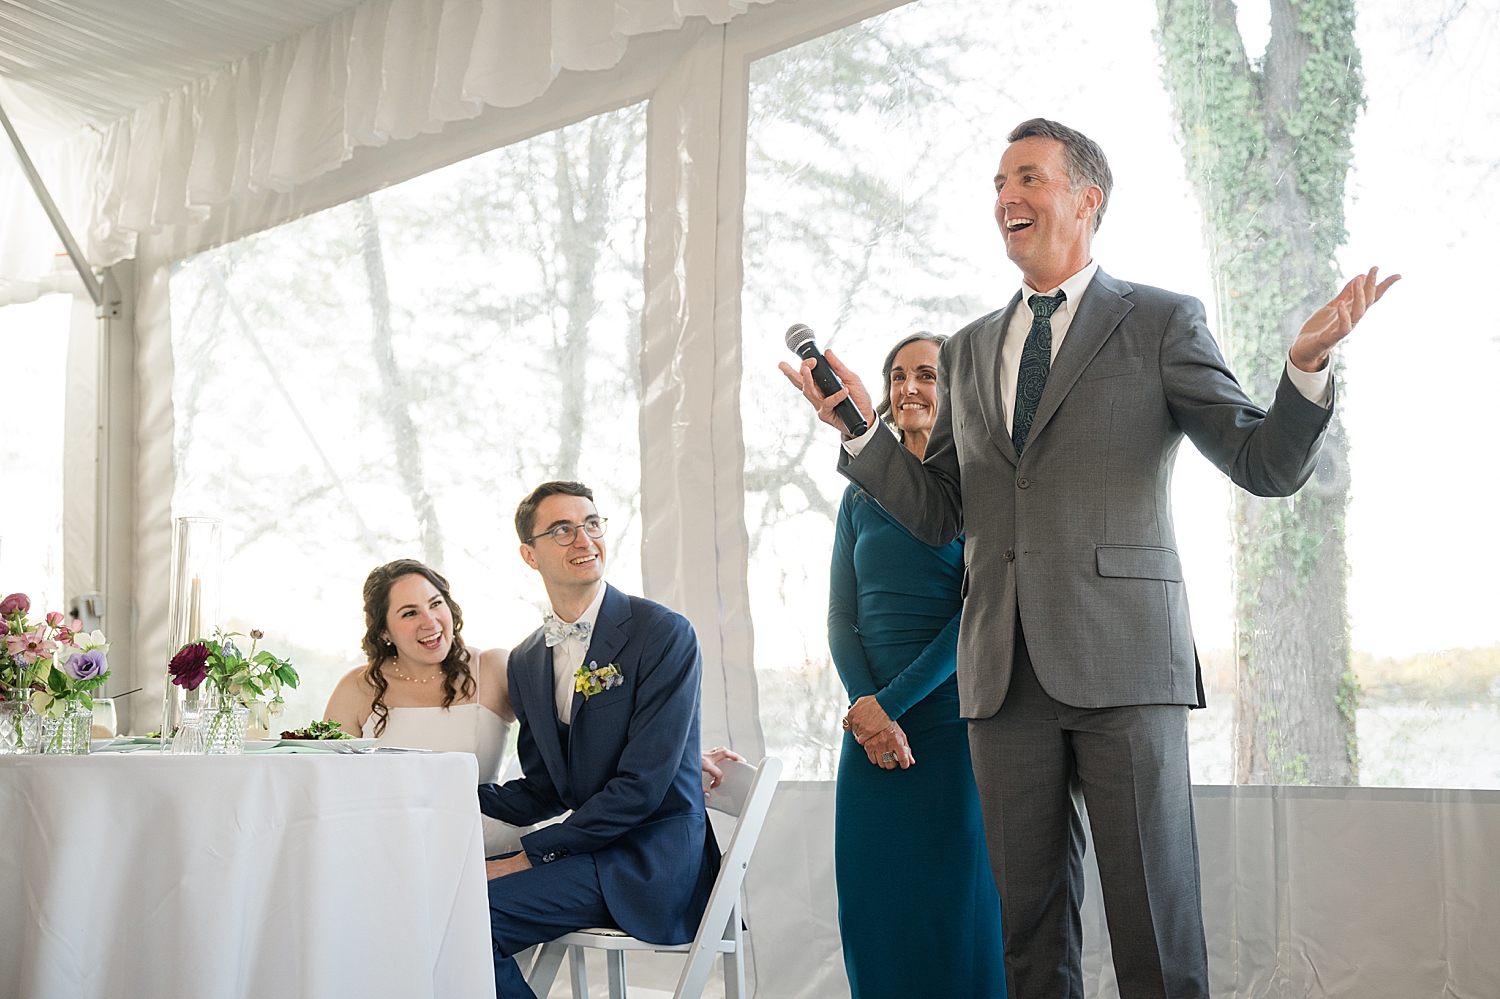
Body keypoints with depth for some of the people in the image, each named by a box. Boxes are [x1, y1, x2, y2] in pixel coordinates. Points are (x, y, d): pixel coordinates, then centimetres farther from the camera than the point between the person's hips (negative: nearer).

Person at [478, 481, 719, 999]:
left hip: (651, 860, -7)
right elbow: (543, 792, 15)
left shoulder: (664, 634, -11)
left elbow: (642, 784, -16)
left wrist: (533, 855, -15)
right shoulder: (525, 662, 12)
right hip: (591, 849, 7)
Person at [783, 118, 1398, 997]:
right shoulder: (970, 352, 17)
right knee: (1031, 925, 10)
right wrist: (861, 428, 6)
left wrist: (1307, 364, -18)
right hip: (1004, 669, 4)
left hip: (1122, 660, -4)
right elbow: (938, 514, 16)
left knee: (1156, 925, -2)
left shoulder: (1161, 322, 4)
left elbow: (1267, 467, -1)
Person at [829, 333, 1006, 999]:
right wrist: (866, 708, -7)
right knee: (871, 902, 6)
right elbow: (841, 618, 9)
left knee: (956, 899, -1)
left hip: (953, 718, -4)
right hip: (872, 723, 5)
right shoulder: (861, 499, 13)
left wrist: (891, 702, -13)